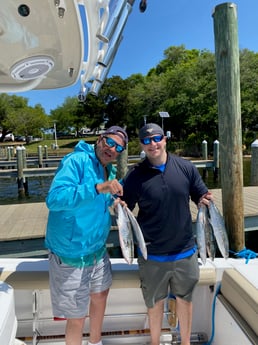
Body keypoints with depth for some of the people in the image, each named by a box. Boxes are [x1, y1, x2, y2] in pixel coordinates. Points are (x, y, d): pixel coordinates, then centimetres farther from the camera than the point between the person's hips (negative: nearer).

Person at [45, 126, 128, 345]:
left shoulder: (110, 171, 5)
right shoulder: (77, 161, -20)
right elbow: (54, 199, -34)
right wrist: (98, 187, -39)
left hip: (97, 249, 9)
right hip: (72, 254, -9)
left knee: (100, 295, 26)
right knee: (77, 317, 5)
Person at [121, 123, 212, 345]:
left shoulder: (186, 167, -5)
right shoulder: (135, 176, -8)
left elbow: (202, 196, 4)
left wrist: (204, 200, -18)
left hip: (185, 251, 1)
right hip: (152, 255, -1)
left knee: (185, 300, 21)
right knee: (155, 303, 18)